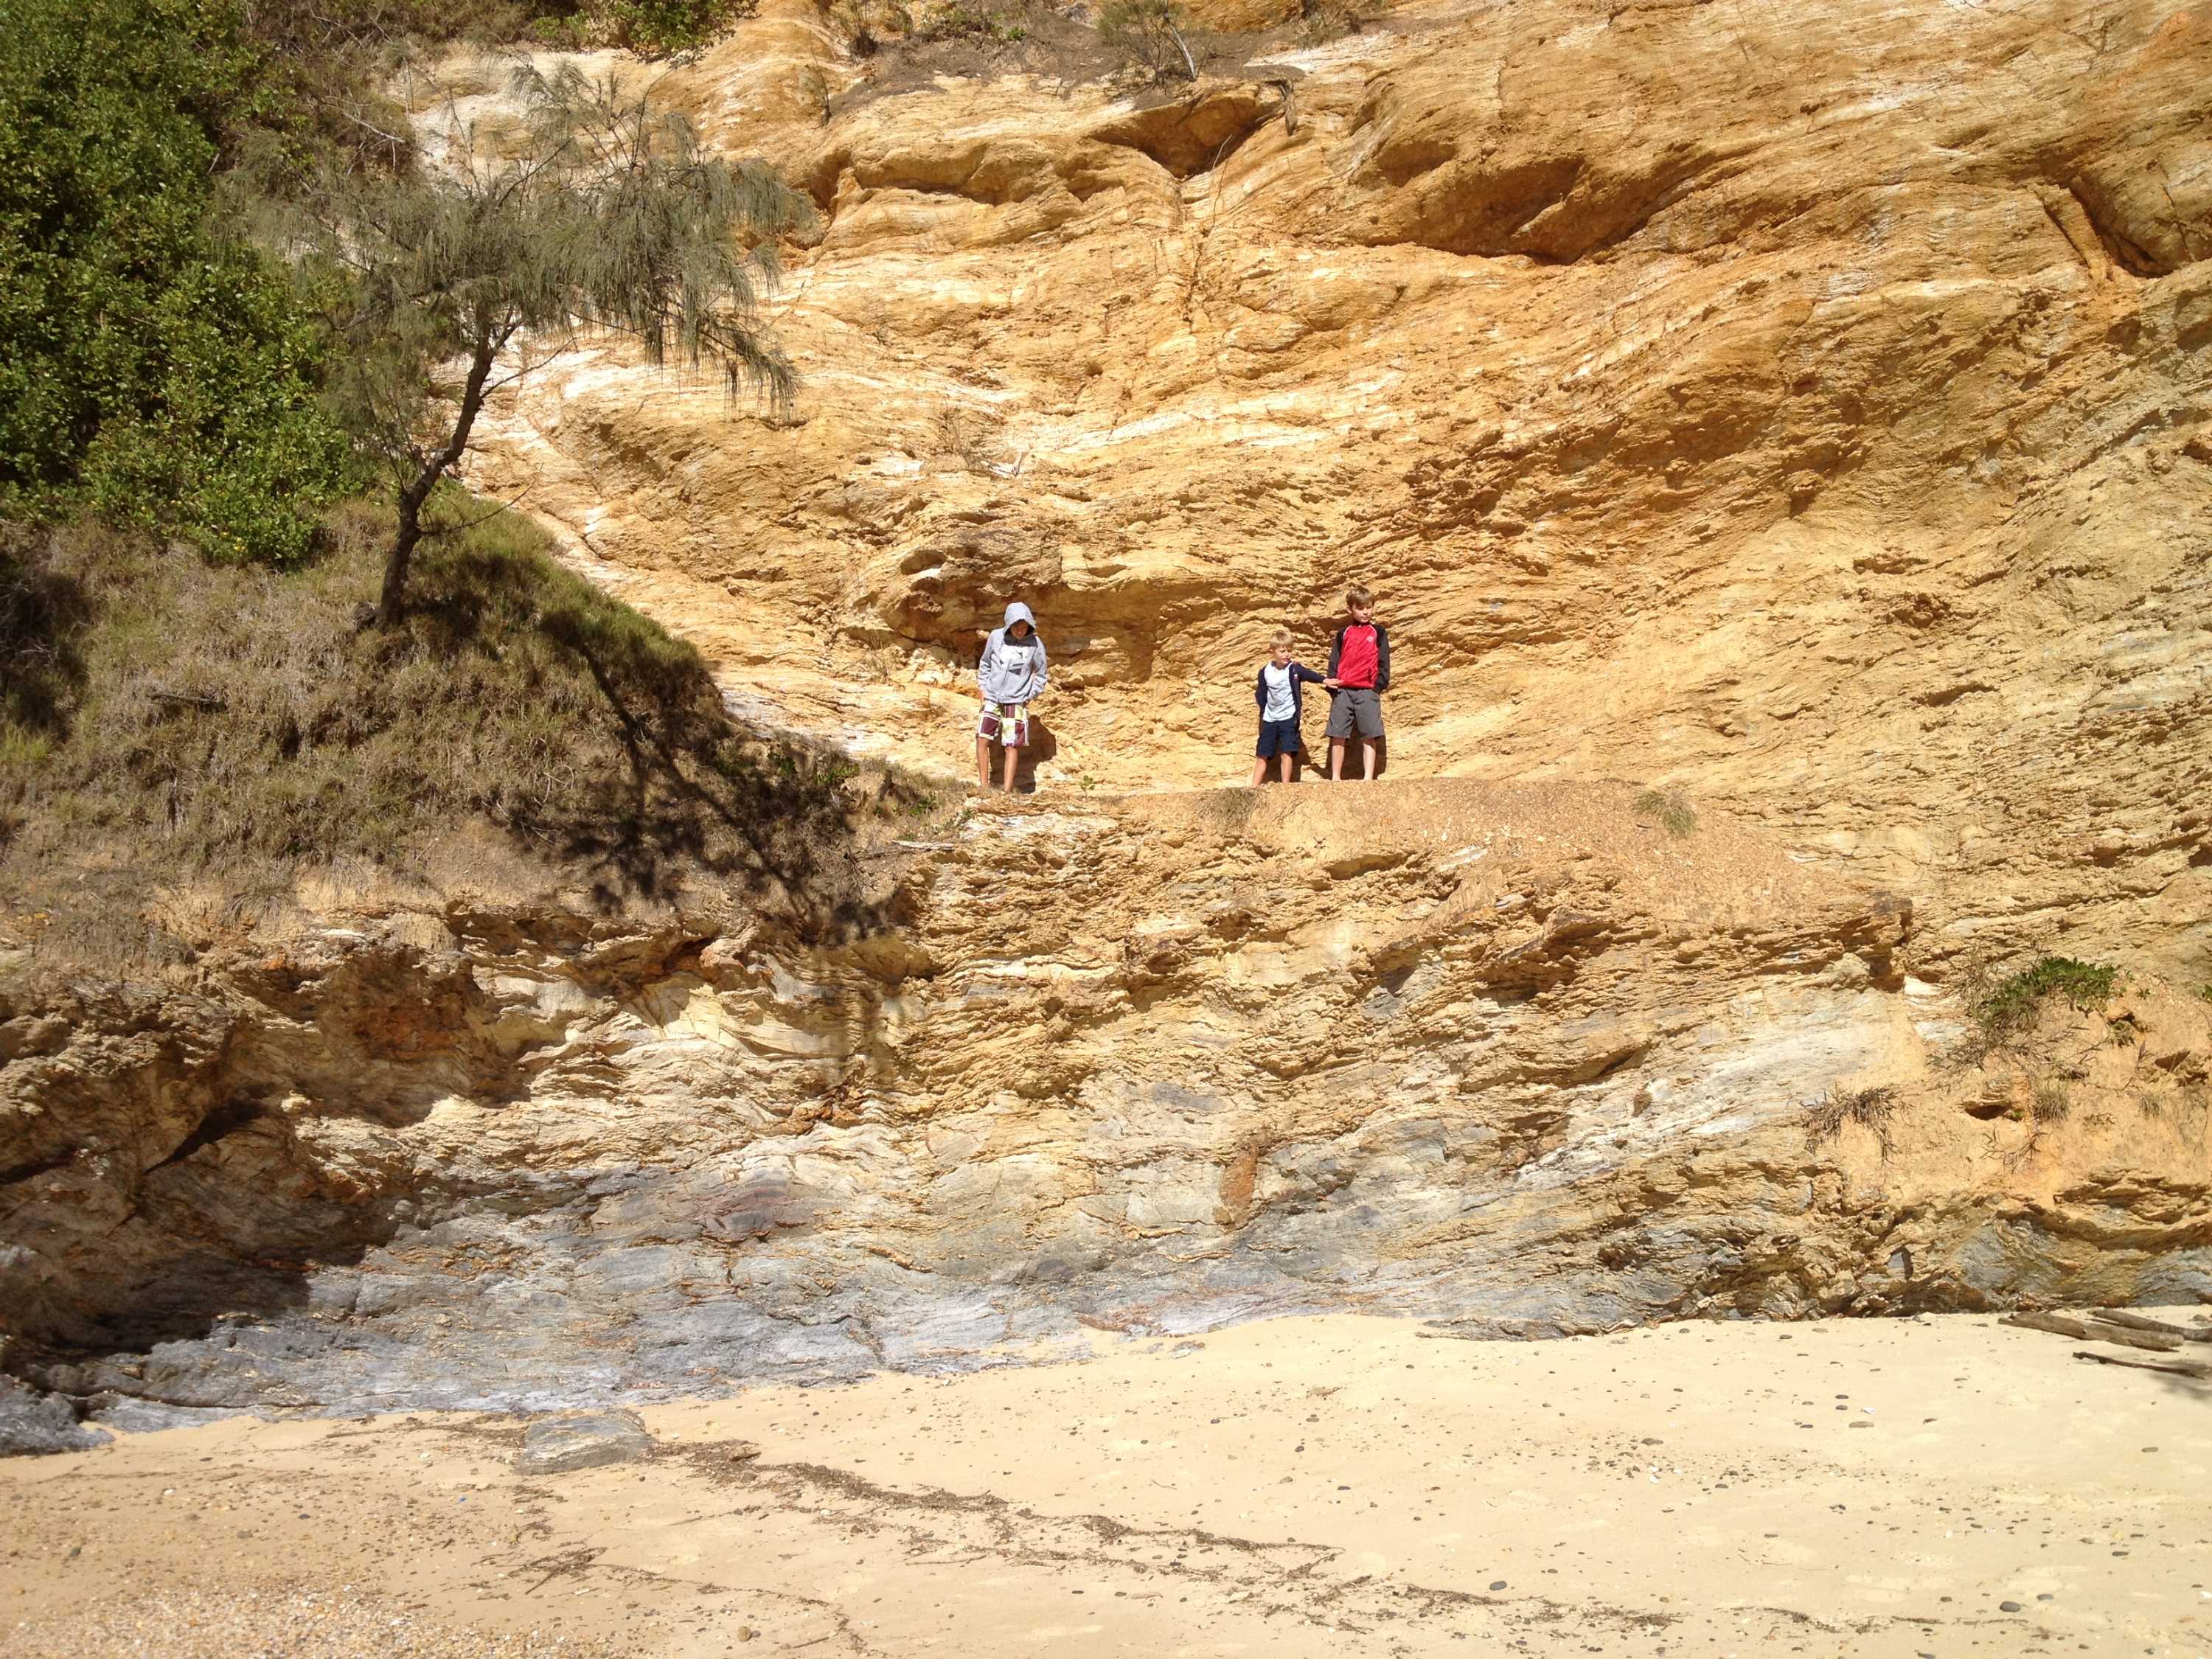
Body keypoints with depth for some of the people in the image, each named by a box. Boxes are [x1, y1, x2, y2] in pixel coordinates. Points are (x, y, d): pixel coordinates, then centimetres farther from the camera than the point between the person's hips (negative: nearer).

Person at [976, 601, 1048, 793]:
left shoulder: (1035, 644, -5)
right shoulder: (996, 637, -1)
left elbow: (1041, 675, 8)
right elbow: (985, 664, 14)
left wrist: (1031, 697, 2)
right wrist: (983, 688, 8)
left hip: (1016, 702, -2)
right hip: (992, 699, 2)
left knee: (1012, 746, -6)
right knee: (982, 739, -8)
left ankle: (1008, 791, -5)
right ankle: (984, 786, -2)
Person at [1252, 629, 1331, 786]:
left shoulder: (1295, 668, -9)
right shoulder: (1265, 671, 1)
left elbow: (1310, 675, -27)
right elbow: (1261, 695, 10)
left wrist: (1324, 680, -44)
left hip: (1289, 718, -4)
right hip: (1269, 719, 4)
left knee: (1286, 753, -11)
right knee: (1262, 755, 8)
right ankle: (1254, 787, 13)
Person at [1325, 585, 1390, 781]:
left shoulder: (1378, 632, 11)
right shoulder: (1343, 634, 15)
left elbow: (1384, 661, 7)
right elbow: (1334, 660, 13)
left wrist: (1380, 685, -4)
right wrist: (1332, 685, 2)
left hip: (1368, 691, -2)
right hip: (1343, 690, 2)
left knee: (1369, 736, -5)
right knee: (1337, 735, -1)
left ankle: (1368, 778, -5)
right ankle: (1335, 778, 3)